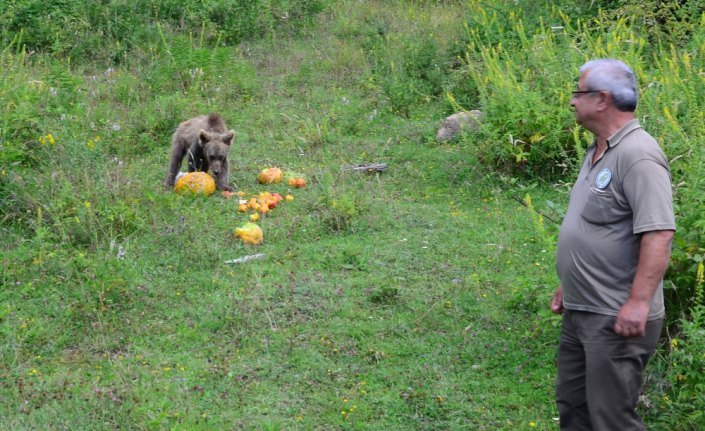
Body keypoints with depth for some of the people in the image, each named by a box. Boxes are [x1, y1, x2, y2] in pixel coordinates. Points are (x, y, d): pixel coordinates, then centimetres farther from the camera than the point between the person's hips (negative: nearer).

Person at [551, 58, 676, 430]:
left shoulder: (637, 155, -19)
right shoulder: (597, 151, 13)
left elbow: (658, 234, -25)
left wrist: (639, 302, -29)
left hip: (617, 320, -10)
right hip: (580, 312, 10)